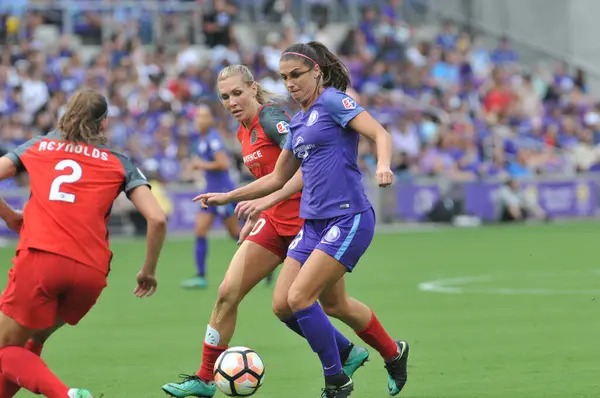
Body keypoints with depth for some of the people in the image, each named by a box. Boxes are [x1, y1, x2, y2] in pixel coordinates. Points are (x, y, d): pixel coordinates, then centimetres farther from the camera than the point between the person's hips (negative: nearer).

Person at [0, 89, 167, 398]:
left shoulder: (37, 146, 18)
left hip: (39, 259, -2)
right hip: (91, 271, 2)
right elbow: (157, 219, 6)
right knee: (34, 339, 25)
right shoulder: (119, 163, 16)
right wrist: (148, 271, 18)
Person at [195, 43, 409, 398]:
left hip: (349, 218, -9)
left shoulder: (334, 102, -5)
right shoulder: (298, 122, 19)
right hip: (314, 223, 9)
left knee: (299, 298, -16)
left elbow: (381, 134, -16)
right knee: (283, 305, 8)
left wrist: (383, 165, -37)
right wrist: (227, 197, 27)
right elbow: (278, 178, 28)